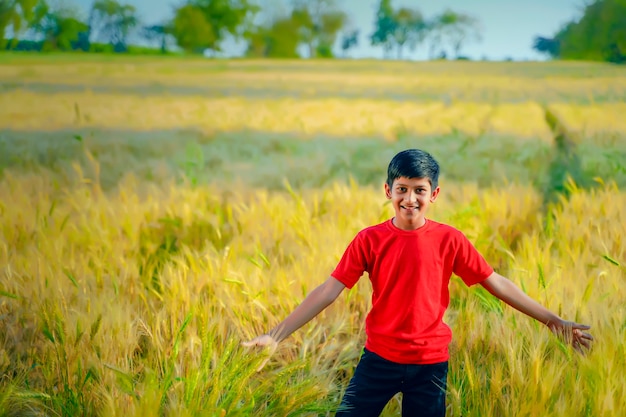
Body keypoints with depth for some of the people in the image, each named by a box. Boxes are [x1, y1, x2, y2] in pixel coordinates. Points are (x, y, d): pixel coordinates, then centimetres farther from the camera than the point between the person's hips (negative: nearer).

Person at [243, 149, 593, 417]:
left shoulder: (449, 240, -4)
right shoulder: (369, 240, -5)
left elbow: (497, 284, 0)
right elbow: (328, 292, -7)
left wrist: (553, 320, -2)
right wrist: (276, 335, -14)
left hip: (430, 364, 0)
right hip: (379, 359, 0)